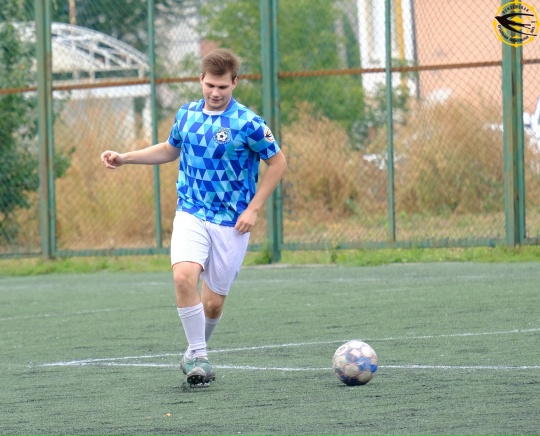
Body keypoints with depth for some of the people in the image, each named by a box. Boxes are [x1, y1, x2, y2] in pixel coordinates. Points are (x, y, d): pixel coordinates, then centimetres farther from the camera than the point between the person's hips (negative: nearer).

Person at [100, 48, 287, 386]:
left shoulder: (248, 124, -10)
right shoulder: (187, 115, 5)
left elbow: (278, 162, -2)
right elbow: (170, 150, 25)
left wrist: (253, 209, -8)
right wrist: (125, 158, 16)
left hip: (231, 224, -3)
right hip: (191, 215, 3)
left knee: (213, 303, 3)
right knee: (184, 277, -24)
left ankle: (196, 355, 32)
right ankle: (198, 356, -12)